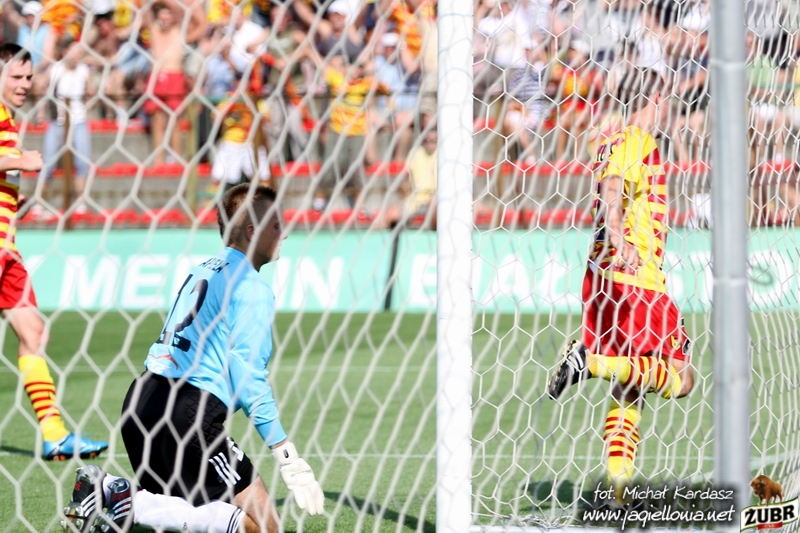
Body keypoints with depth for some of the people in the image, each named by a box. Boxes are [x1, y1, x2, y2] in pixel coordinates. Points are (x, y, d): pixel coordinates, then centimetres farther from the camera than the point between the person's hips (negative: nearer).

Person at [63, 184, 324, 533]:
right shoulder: (252, 289, -7)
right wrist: (288, 459, -9)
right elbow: (249, 380, -13)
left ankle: (106, 490, 0)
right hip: (189, 412, -9)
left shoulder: (202, 271, 19)